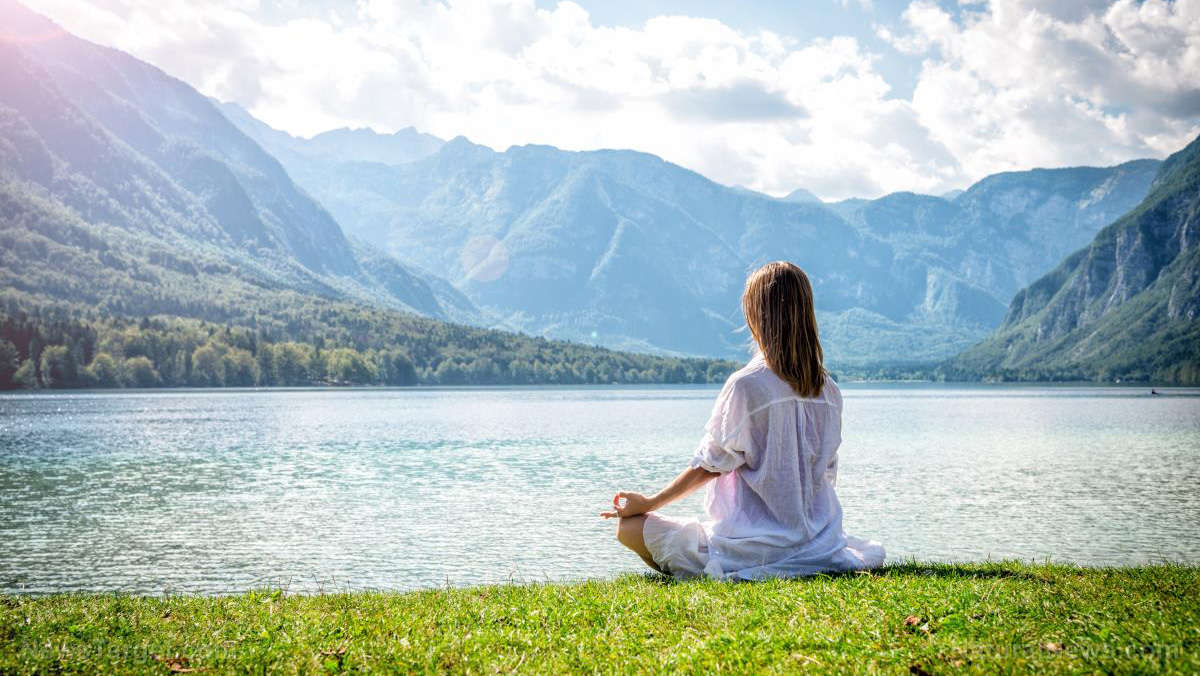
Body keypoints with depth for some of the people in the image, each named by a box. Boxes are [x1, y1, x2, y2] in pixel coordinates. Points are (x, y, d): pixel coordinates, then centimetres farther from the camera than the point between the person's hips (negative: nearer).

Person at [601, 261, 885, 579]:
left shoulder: (745, 385, -15)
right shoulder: (829, 391, 2)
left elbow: (710, 465, -7)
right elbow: (827, 473, 11)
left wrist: (649, 503, 6)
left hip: (753, 548, -6)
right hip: (819, 543, 7)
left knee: (630, 528, 2)